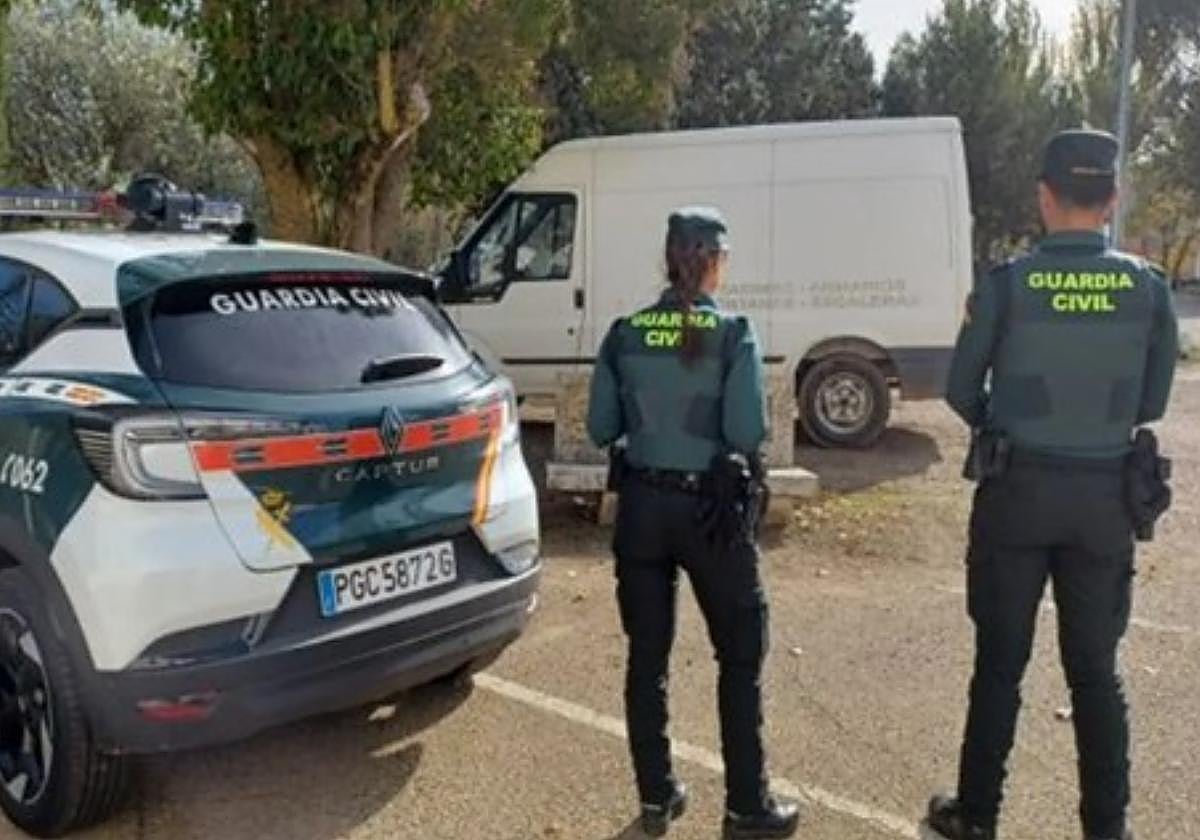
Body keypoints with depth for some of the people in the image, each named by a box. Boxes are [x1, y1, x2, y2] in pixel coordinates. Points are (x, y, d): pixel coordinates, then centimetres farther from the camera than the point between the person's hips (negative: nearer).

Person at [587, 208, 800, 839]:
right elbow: (747, 435, -16)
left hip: (642, 505, 3)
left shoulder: (624, 333, -1)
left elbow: (601, 428, 1)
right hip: (710, 509, -3)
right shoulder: (734, 334, -11)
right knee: (740, 657, 11)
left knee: (646, 656, 13)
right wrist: (713, 435, 5)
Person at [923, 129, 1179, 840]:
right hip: (1106, 496, 2)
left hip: (1017, 490, -2)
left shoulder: (1006, 286, -11)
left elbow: (961, 392, -2)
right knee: (1095, 668, 14)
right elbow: (1152, 404, 5)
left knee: (1000, 662, 10)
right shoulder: (1148, 288, -4)